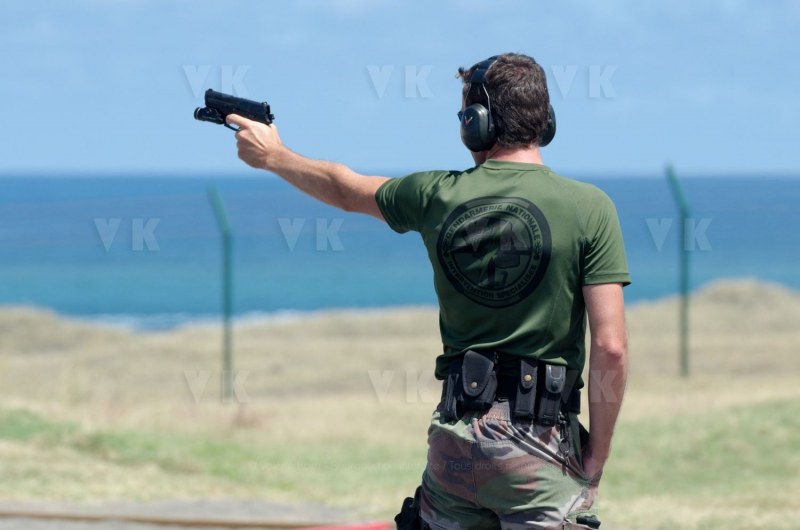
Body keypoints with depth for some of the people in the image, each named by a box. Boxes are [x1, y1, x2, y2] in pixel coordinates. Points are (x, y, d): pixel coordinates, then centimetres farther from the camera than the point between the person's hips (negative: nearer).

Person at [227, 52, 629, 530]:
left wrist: (275, 157, 44)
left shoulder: (439, 196, 4)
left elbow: (346, 190, 25)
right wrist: (597, 455, -1)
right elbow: (610, 347, -11)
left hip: (456, 435, 4)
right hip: (539, 446, -4)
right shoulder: (589, 208, -7)